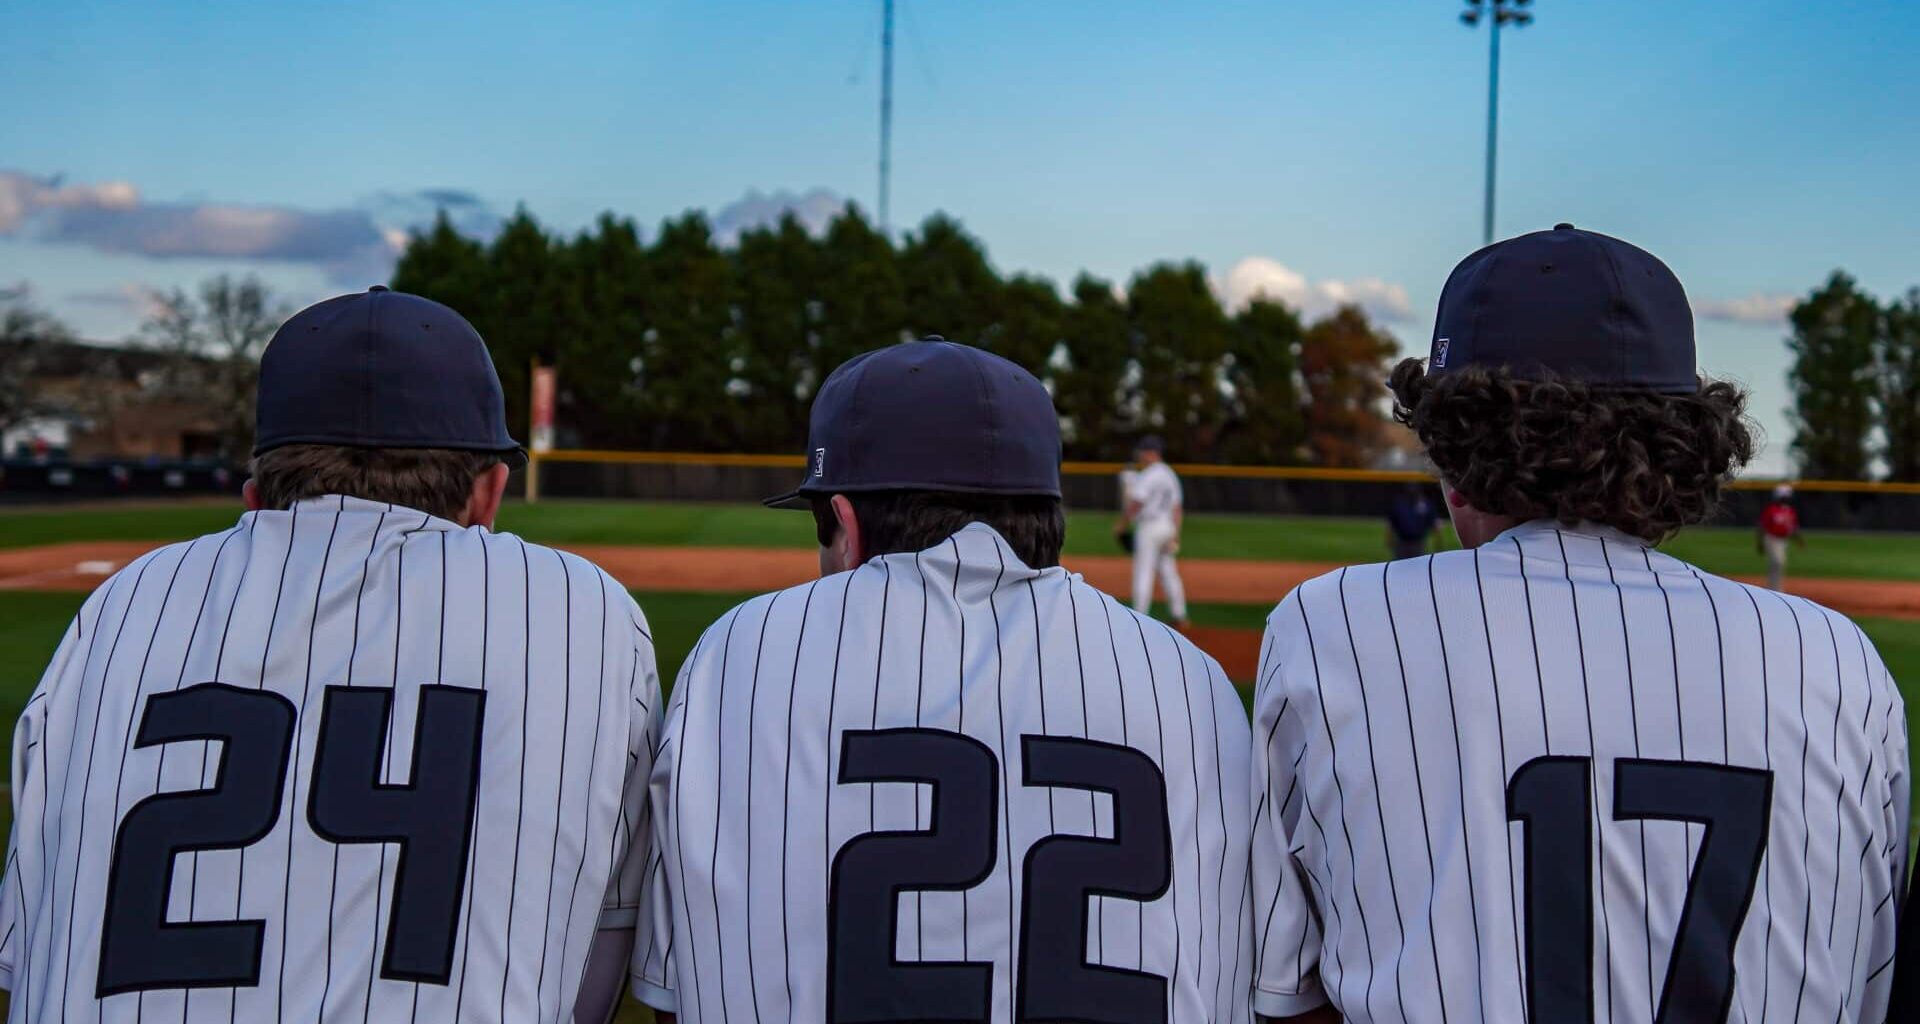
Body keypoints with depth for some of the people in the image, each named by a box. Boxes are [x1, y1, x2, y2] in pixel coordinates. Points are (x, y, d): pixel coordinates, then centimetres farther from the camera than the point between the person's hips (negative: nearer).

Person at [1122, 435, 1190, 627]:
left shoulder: (1148, 475, -13)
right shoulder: (1171, 475, 15)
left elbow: (1136, 503, -19)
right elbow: (1177, 507, 14)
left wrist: (1123, 523, -8)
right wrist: (1175, 534, 13)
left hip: (1148, 527, -9)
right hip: (1167, 526, 9)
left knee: (1143, 573, -7)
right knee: (1168, 572, 14)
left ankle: (1139, 618, -8)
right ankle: (1179, 617, 16)